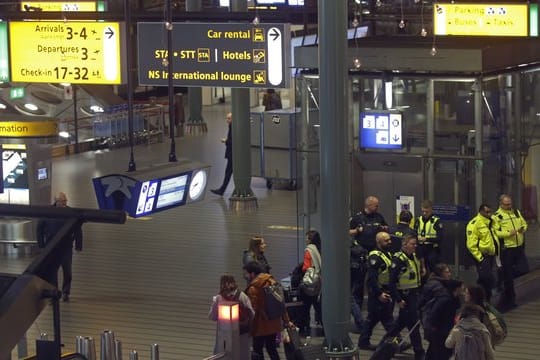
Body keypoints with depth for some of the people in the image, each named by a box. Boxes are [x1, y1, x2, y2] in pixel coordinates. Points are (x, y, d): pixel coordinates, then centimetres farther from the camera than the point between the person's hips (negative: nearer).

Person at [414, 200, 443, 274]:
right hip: (421, 249, 5)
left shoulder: (436, 221, -7)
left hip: (433, 249, -5)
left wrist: (426, 239, -24)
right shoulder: (418, 220, 8)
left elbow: (440, 238, -14)